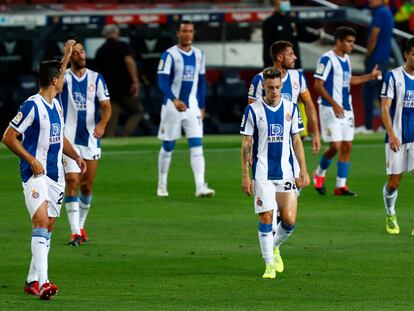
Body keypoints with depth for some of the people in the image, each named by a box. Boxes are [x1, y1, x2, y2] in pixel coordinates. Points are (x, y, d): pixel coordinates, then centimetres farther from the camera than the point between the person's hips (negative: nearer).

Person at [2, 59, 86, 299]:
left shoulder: (57, 105, 14)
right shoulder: (32, 106, -13)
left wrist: (76, 157, 14)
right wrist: (32, 160, -18)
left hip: (56, 175, 9)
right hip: (36, 174, -9)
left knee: (49, 226, 9)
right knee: (41, 221, -20)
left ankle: (33, 281, 17)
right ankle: (43, 282, -29)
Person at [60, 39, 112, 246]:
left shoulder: (96, 78, 5)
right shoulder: (65, 77, -1)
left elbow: (106, 105, -1)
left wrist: (102, 124, -20)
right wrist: (66, 56, -30)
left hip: (91, 139, 3)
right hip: (69, 139, -3)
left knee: (87, 185, 8)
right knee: (72, 181, -14)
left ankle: (81, 226, 25)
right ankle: (75, 231, -16)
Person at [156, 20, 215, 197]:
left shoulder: (199, 55, 8)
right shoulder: (170, 55, -8)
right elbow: (162, 81, -16)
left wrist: (202, 107, 14)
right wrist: (174, 100, -30)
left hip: (192, 107, 4)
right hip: (172, 106, -4)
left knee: (197, 146, -8)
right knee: (168, 147, 6)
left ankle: (200, 186, -15)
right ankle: (162, 186, 20)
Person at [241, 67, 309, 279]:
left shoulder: (291, 108, 5)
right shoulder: (253, 110, -3)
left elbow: (296, 141, 11)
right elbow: (246, 144, 0)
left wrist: (303, 170, 4)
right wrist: (245, 176, -4)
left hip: (286, 173, 3)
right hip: (262, 175, -3)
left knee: (289, 220, -2)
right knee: (266, 218, -7)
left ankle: (274, 247, 27)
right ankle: (269, 264, 3)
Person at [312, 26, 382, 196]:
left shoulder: (346, 59, 13)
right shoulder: (327, 59, -13)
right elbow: (318, 85, -15)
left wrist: (370, 76, 19)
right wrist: (334, 104, -21)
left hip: (346, 109, 8)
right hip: (330, 110, -8)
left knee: (347, 146, 3)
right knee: (335, 146, -10)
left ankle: (341, 185, 7)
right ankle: (319, 174, 15)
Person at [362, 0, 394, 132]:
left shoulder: (380, 13, -14)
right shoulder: (387, 13, 16)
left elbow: (373, 37, -17)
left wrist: (368, 55, -6)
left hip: (376, 59, -10)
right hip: (385, 59, 10)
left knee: (368, 91, -6)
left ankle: (368, 126, -6)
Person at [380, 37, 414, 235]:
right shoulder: (393, 76, -5)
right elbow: (385, 108, -8)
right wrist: (391, 134, -18)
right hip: (397, 137, -2)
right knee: (393, 183, 3)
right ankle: (390, 216, 29)